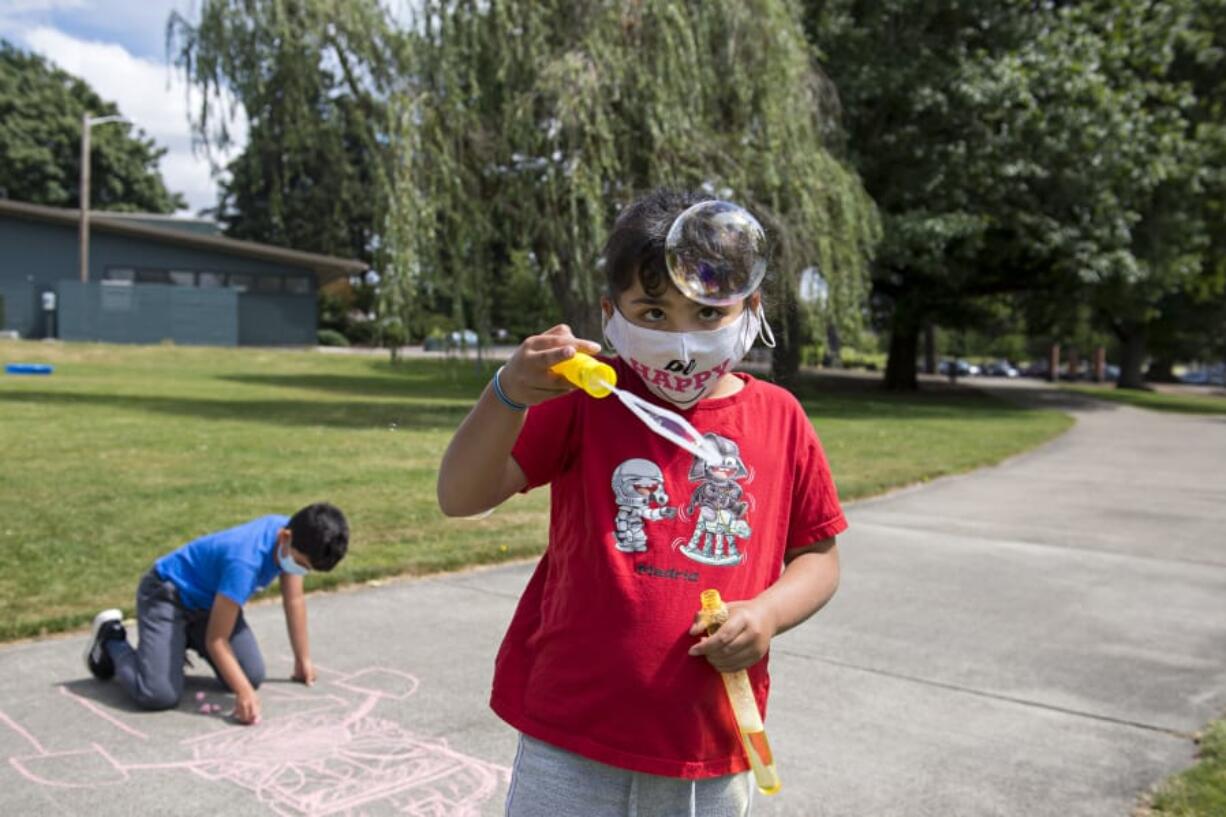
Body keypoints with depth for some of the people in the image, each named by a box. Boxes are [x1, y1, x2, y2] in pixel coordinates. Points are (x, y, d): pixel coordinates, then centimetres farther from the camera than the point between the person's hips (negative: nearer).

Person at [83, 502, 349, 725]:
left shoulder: (293, 539, -14)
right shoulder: (245, 559, -38)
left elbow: (294, 599, 2)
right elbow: (217, 639, -30)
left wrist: (303, 660, 8)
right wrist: (243, 692, -35)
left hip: (210, 598, 8)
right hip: (167, 594, -7)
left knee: (253, 677, -4)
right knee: (160, 695, -21)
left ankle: (188, 639, 21)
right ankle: (111, 640, 7)